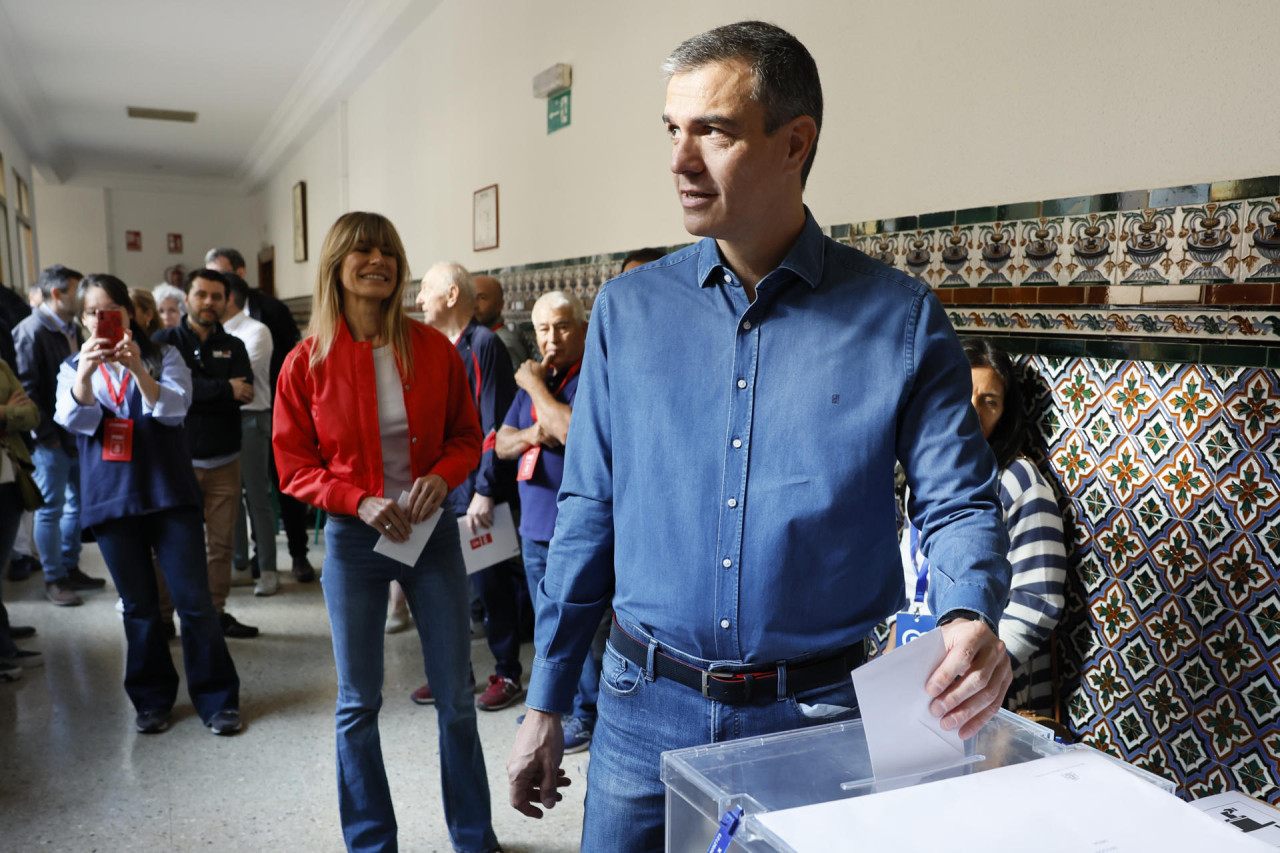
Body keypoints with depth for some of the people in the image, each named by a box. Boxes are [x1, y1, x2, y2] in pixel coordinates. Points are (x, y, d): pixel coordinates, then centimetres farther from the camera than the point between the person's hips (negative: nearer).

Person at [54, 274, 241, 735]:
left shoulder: (163, 356, 3)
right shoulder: (73, 368, 9)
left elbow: (174, 408, -14)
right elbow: (75, 419, -10)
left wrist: (137, 369, -32)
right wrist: (85, 374, -29)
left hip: (169, 494, -2)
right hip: (110, 501, 2)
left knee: (194, 599, -3)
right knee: (138, 605, 10)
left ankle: (217, 697, 8)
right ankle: (152, 698, 24)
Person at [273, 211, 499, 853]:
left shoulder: (434, 350, -2)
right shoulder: (307, 362, -5)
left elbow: (467, 438, 7)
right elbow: (294, 467, -1)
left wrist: (441, 476, -14)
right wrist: (359, 501, -16)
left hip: (432, 531, 1)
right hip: (353, 540, 0)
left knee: (456, 697, 9)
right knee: (358, 704, 10)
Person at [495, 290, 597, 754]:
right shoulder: (536, 376, 14)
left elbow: (573, 430, -28)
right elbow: (501, 443, 13)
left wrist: (536, 386, -14)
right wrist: (531, 434, -9)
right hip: (535, 524, 8)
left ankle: (587, 714, 15)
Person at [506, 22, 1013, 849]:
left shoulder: (900, 319, -7)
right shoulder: (629, 309, -1)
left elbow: (959, 503, -3)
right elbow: (589, 511, 2)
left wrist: (970, 617, -26)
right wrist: (546, 703, 5)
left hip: (818, 717, -1)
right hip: (647, 706, 2)